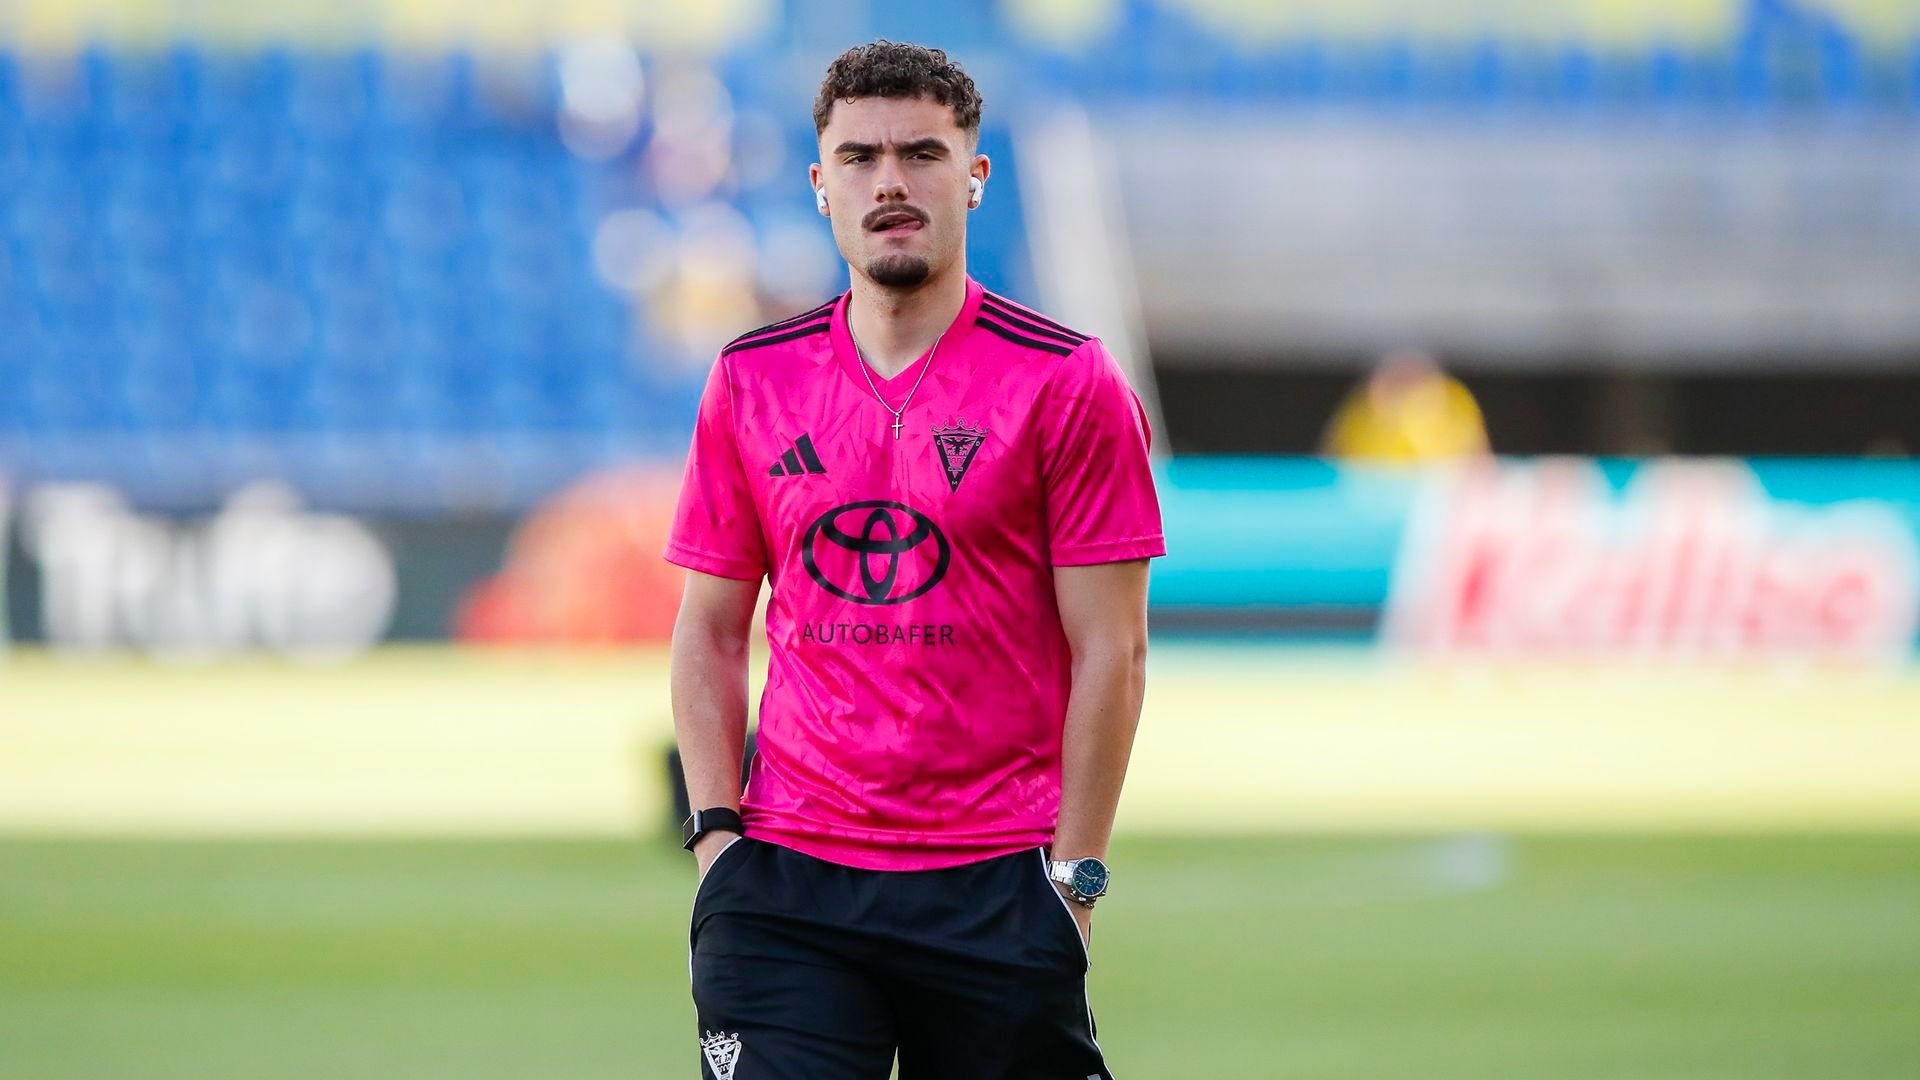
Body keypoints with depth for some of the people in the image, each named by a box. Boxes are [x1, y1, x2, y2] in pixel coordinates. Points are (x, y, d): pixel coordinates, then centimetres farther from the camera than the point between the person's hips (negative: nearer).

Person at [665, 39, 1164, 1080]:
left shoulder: (1070, 383, -1)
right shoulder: (752, 380, 9)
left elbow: (1109, 652, -2)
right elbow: (710, 632, 14)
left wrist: (1071, 876, -7)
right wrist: (718, 830, 2)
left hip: (997, 885, -2)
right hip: (790, 879, 2)